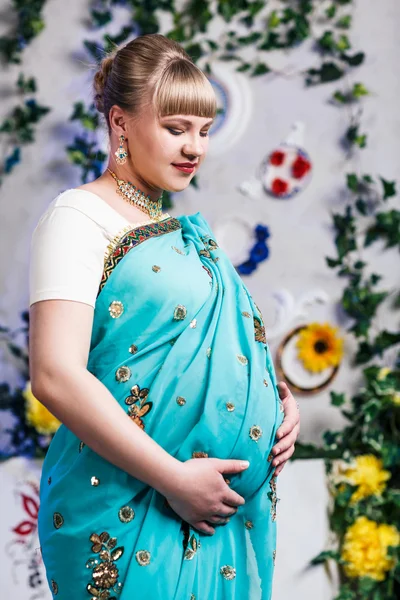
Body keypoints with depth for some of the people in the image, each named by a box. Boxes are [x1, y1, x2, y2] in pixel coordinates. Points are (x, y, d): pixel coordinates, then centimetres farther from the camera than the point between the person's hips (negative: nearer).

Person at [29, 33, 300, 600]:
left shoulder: (186, 229, 14)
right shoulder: (78, 217, -9)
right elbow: (56, 376, -20)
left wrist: (276, 399, 2)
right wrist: (175, 478, -20)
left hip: (228, 507, 7)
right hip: (127, 517, -7)